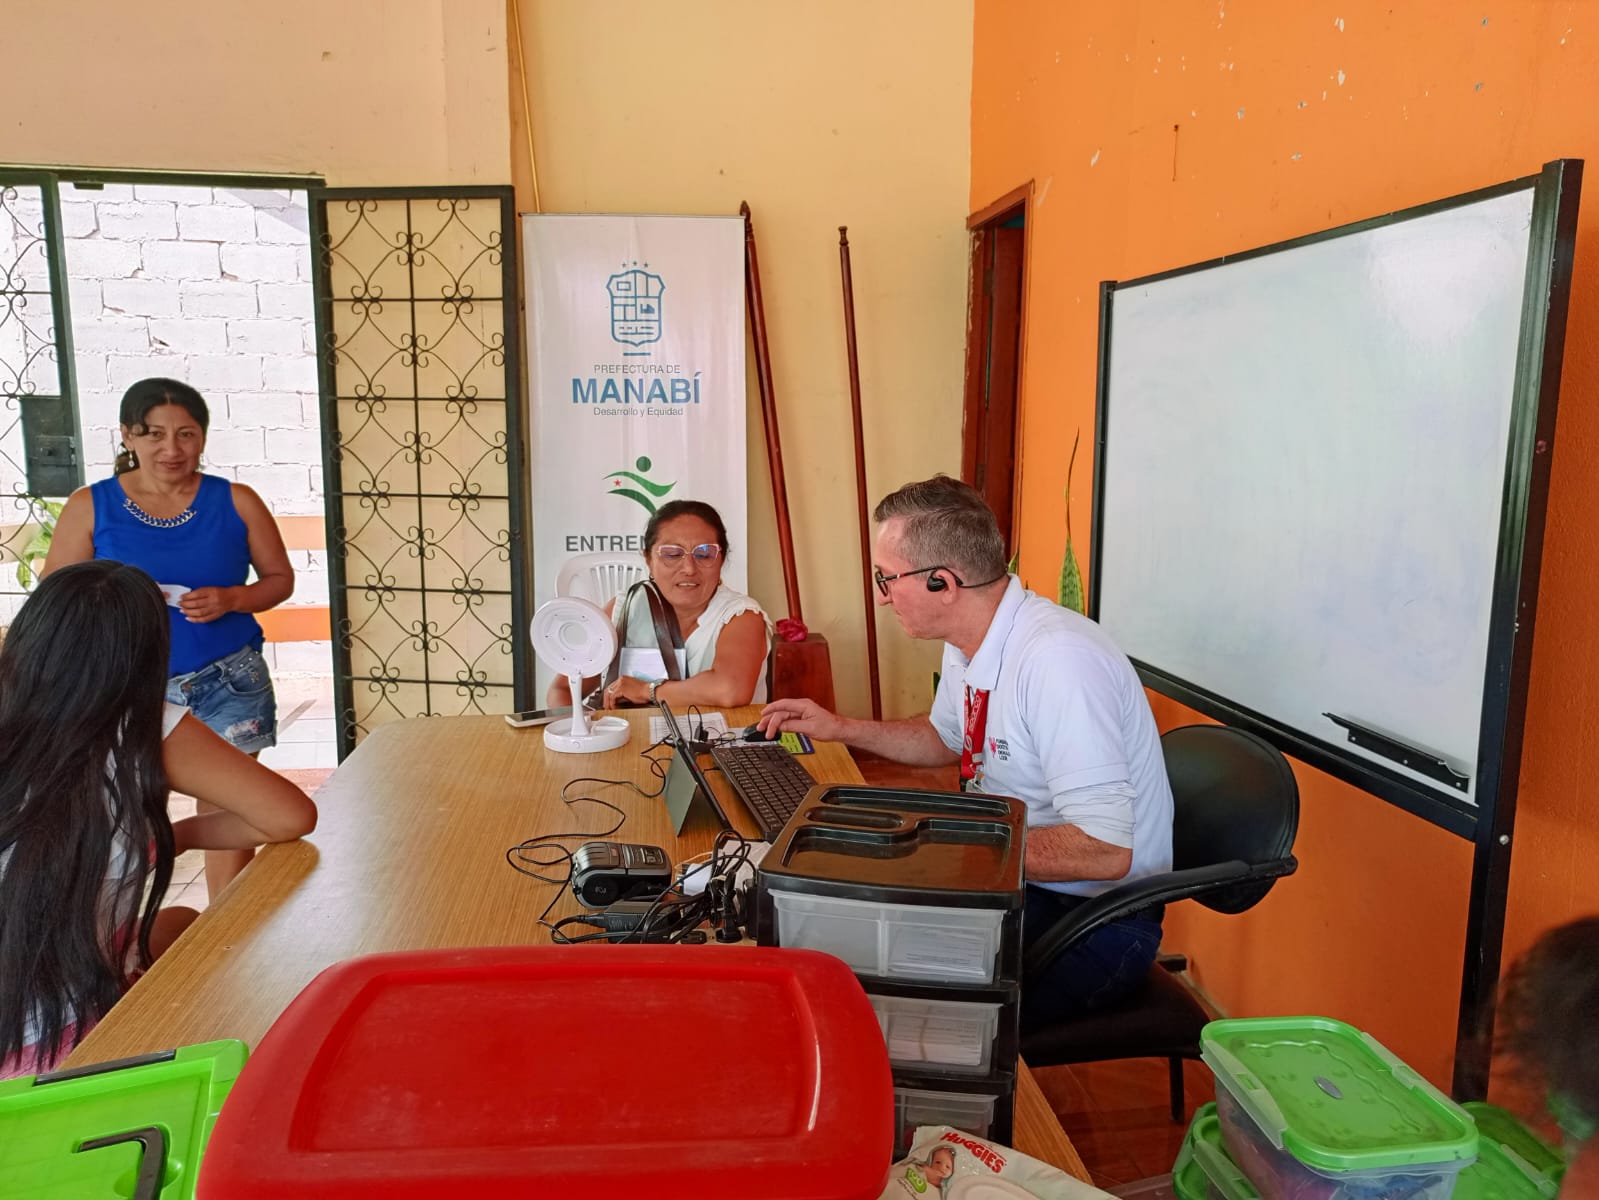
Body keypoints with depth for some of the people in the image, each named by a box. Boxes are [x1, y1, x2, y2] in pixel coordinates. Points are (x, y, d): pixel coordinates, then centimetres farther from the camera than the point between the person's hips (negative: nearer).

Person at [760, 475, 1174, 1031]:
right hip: (1012, 882, 8)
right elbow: (946, 737, 23)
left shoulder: (1058, 661, -28)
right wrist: (841, 729, 10)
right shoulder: (967, 645, 2)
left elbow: (1105, 851, -30)